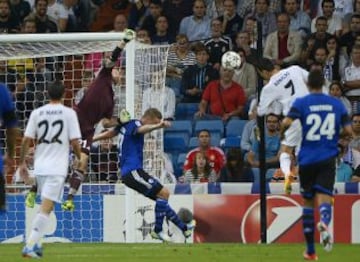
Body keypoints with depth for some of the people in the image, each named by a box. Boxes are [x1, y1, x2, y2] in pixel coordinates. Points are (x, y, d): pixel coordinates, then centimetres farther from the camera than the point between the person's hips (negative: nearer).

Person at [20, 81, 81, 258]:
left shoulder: (37, 113, 6)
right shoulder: (69, 113, -3)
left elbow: (26, 140, 3)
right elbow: (74, 142, -6)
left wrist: (22, 163, 11)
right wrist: (81, 159, 10)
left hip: (39, 165, 5)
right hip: (57, 167, -5)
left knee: (46, 206, 21)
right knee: (46, 208, -9)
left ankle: (35, 244, 18)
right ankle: (30, 246, -19)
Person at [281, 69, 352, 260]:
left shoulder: (301, 103, -2)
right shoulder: (337, 104, 5)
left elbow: (287, 122, -18)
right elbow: (348, 130, 3)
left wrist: (282, 132, 4)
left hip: (307, 160, 0)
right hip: (328, 159, 0)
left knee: (308, 201, 13)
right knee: (324, 198, -8)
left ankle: (310, 250, 17)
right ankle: (324, 222, -46)